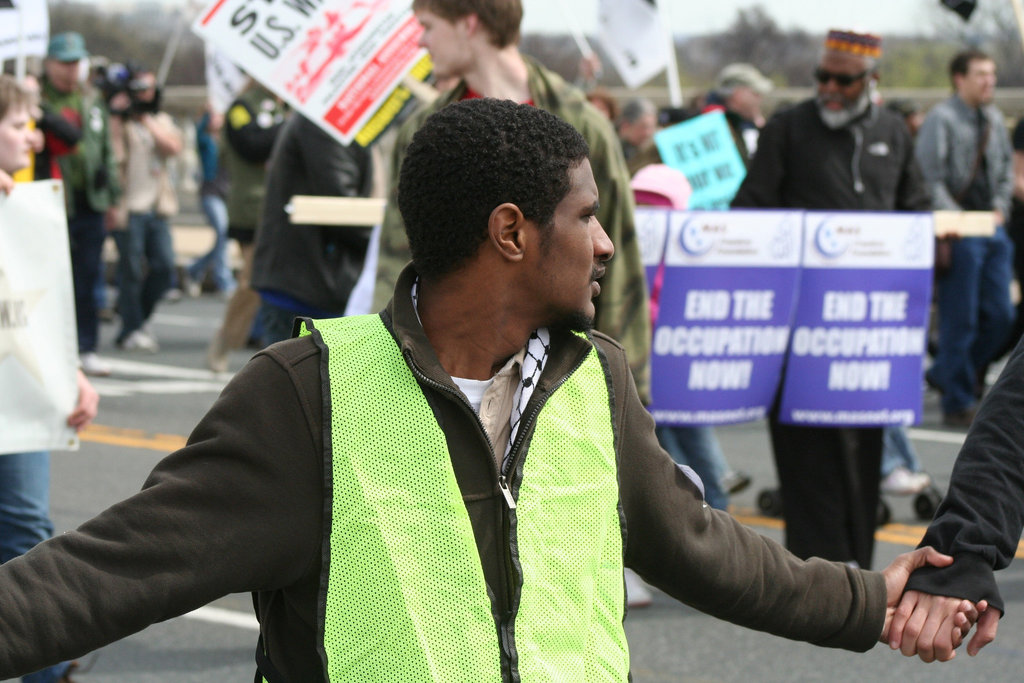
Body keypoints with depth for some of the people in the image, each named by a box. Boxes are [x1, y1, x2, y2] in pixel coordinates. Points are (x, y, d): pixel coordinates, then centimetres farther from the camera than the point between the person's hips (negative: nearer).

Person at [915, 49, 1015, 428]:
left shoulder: (995, 119, 14)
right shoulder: (940, 119, -8)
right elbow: (929, 177, -12)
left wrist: (1000, 208, 10)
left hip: (992, 228, 7)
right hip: (958, 235, -7)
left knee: (1000, 314, 5)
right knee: (959, 319, -4)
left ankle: (946, 373, 24)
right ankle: (958, 403, 5)